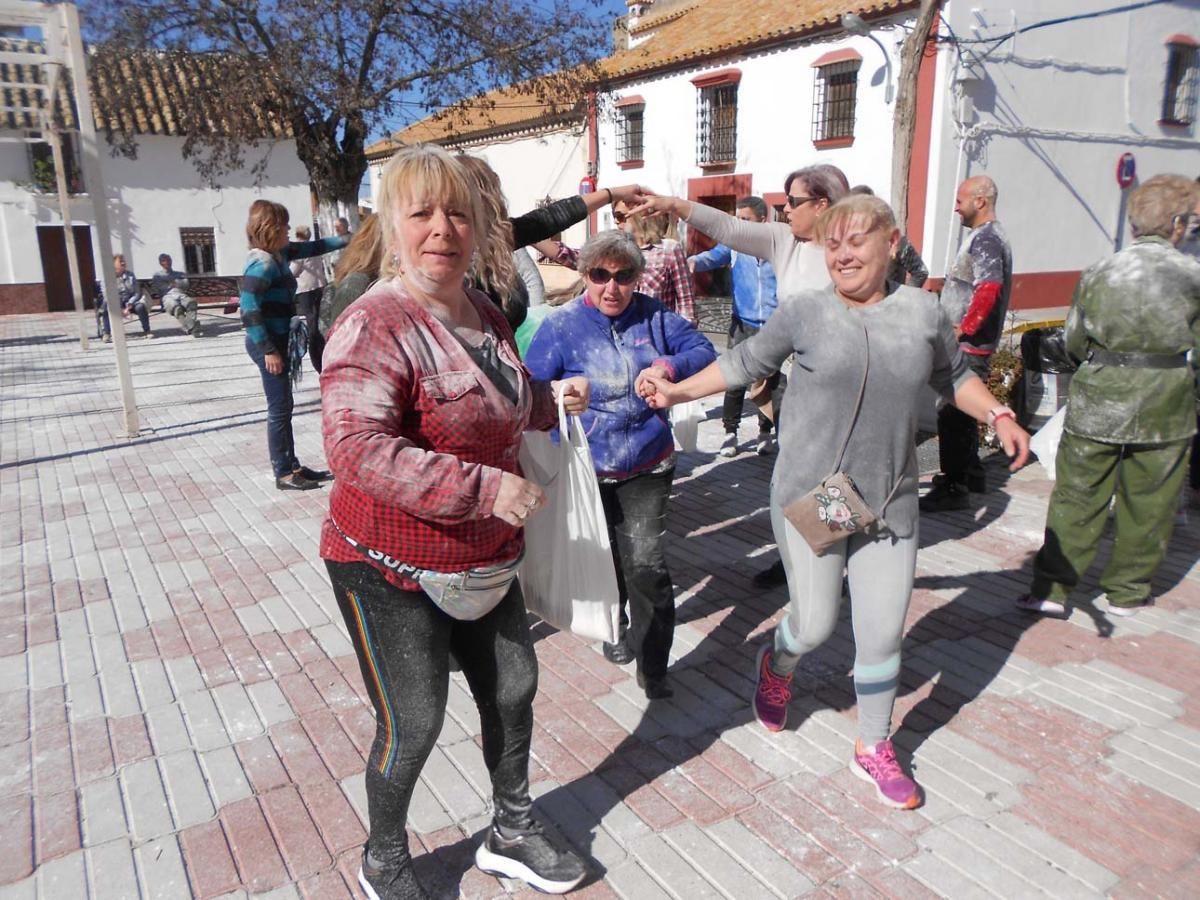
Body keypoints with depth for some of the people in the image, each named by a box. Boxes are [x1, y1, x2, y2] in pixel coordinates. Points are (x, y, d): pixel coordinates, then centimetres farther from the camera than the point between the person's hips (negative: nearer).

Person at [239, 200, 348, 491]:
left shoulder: (278, 254, 9)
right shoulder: (262, 263, -18)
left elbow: (311, 248, 22)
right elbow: (249, 309, -23)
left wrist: (347, 240, 20)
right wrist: (268, 350, -23)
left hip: (278, 341, 10)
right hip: (268, 345, -10)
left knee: (283, 406, 14)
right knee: (280, 408, -3)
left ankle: (292, 466, 24)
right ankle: (283, 474, 6)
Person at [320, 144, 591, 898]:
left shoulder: (485, 313, 5)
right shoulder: (375, 325, -21)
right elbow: (354, 447, -33)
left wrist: (551, 398, 2)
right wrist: (486, 488, -35)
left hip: (484, 556, 8)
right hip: (391, 568, -8)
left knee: (512, 689, 18)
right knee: (413, 724, 5)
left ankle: (512, 833, 44)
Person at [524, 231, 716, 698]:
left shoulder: (653, 316, -2)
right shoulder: (562, 325, -7)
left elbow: (704, 351, -2)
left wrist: (670, 365, -22)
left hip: (648, 466, 0)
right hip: (589, 470, 1)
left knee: (646, 563, -11)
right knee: (604, 559, 18)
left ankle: (653, 667, 5)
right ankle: (616, 628, 47)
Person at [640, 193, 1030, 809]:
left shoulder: (922, 313, 1)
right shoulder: (803, 312, -5)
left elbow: (953, 377, 18)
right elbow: (745, 363, 7)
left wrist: (999, 416, 5)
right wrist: (677, 392, 0)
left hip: (889, 505, 2)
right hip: (809, 499, -2)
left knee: (883, 634, 7)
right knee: (814, 625, 3)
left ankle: (874, 749, 32)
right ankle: (776, 667, 41)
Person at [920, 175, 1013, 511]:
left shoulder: (985, 240, -15)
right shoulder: (990, 237, 18)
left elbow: (989, 289, -29)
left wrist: (964, 329, -22)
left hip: (968, 346, -11)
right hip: (973, 345, 11)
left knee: (952, 415, -7)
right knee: (963, 412, 20)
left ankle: (953, 487, -1)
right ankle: (971, 474, 31)